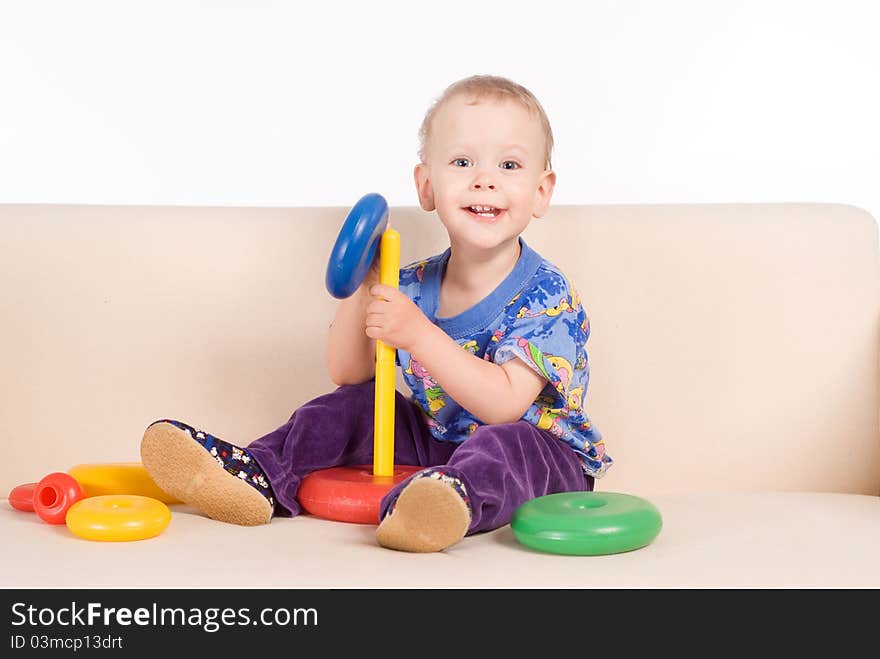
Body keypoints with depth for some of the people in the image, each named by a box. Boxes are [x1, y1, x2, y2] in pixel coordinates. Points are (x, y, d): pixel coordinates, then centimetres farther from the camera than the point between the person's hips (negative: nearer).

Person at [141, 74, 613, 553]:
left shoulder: (547, 296, -18)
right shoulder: (412, 286, 0)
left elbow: (504, 405, -28)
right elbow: (348, 374, 4)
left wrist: (419, 335, -34)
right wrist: (362, 289, -12)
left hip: (541, 456, -7)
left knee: (507, 443, -38)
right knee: (353, 405, 1)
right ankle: (257, 477, -8)